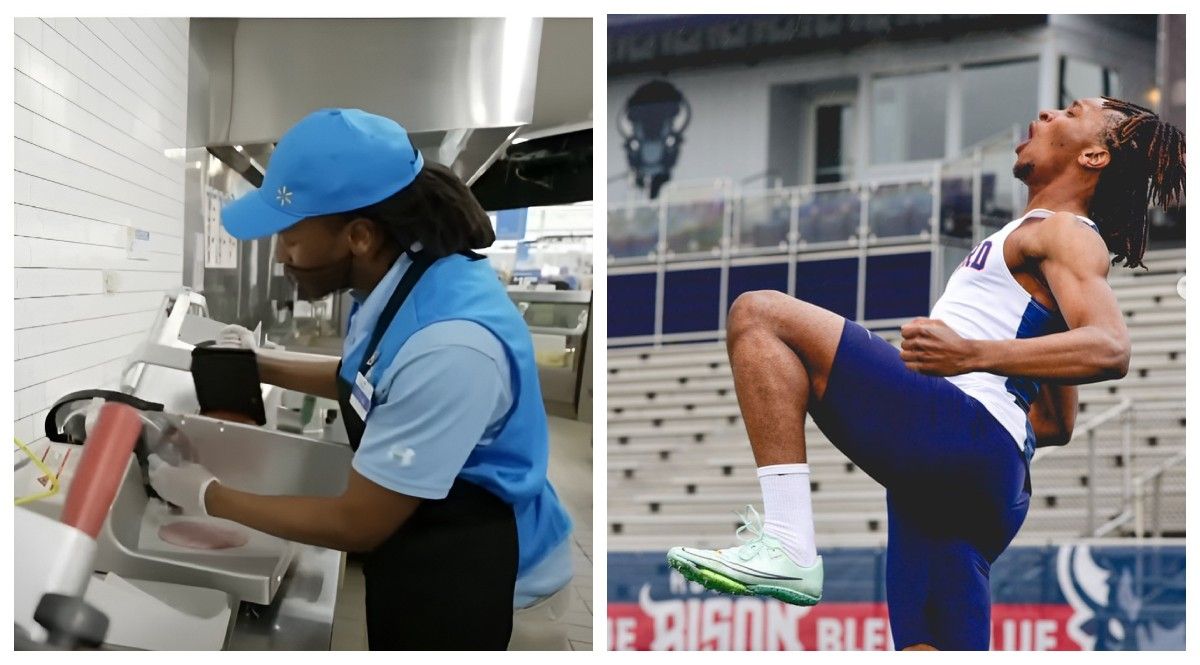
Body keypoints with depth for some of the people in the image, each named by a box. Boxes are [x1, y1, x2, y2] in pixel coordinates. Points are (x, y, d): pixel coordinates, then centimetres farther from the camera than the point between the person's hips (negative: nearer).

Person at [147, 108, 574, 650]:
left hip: (465, 576, -9)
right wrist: (262, 366, 10)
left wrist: (209, 498, -14)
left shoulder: (448, 346, -33)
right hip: (418, 548, 9)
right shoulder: (400, 272, -5)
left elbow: (358, 523, -24)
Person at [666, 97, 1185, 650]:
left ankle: (787, 545, -27)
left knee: (760, 315, -14)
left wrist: (973, 355, -28)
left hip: (959, 431, -10)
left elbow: (1110, 348, -18)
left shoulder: (1066, 232, 4)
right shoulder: (1034, 244, 33)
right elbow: (1057, 425, 37)